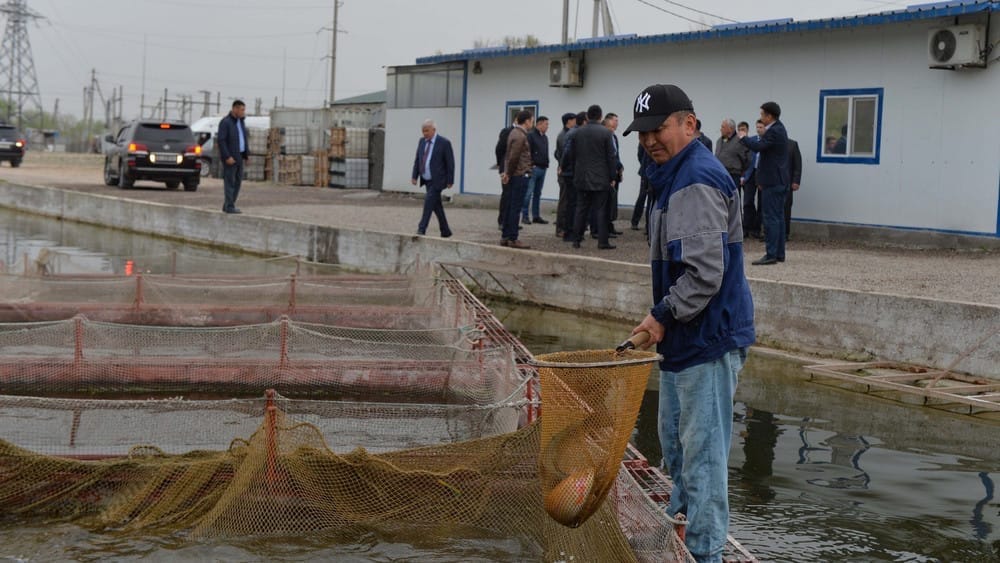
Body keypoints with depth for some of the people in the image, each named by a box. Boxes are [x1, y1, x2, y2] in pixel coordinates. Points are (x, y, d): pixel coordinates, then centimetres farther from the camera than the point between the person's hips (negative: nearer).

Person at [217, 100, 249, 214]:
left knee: (238, 181, 8)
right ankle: (229, 206, -1)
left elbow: (245, 139, 18)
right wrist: (227, 157, -21)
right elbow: (220, 140, -17)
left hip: (239, 156, 8)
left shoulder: (241, 121, 12)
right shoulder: (225, 122, -12)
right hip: (230, 157, -8)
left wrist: (246, 154, 11)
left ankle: (227, 205, 14)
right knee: (229, 182, -5)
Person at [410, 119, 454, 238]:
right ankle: (445, 231, 23)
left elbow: (450, 163, -10)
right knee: (436, 205, 12)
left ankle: (421, 229, -15)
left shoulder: (444, 143, -11)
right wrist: (414, 176, 3)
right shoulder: (422, 141, 7)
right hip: (426, 180, 7)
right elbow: (417, 160, 11)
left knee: (429, 201, -17)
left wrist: (450, 181, -11)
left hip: (437, 181, -7)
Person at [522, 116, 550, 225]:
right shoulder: (531, 136, -8)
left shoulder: (544, 137, 18)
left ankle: (536, 216, 14)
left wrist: (546, 164, 14)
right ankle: (525, 216, -8)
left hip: (542, 169, 8)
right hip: (533, 168, -8)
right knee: (529, 193, -9)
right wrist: (531, 165, -16)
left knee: (537, 194, 11)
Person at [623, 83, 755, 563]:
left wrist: (663, 316, -15)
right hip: (685, 337, 11)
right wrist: (663, 319, 19)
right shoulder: (673, 176, 16)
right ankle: (684, 518, 34)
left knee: (702, 450, -5)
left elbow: (705, 273, -25)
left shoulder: (697, 181, -18)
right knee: (673, 439, 20)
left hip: (709, 339, -11)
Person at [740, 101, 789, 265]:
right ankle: (779, 253, 16)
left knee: (770, 218, -9)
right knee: (778, 217, 12)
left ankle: (771, 254, -10)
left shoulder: (774, 132, -17)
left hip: (772, 182, -10)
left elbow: (758, 146, -28)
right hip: (779, 181, 10)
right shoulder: (778, 128, 16)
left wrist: (743, 138, -8)